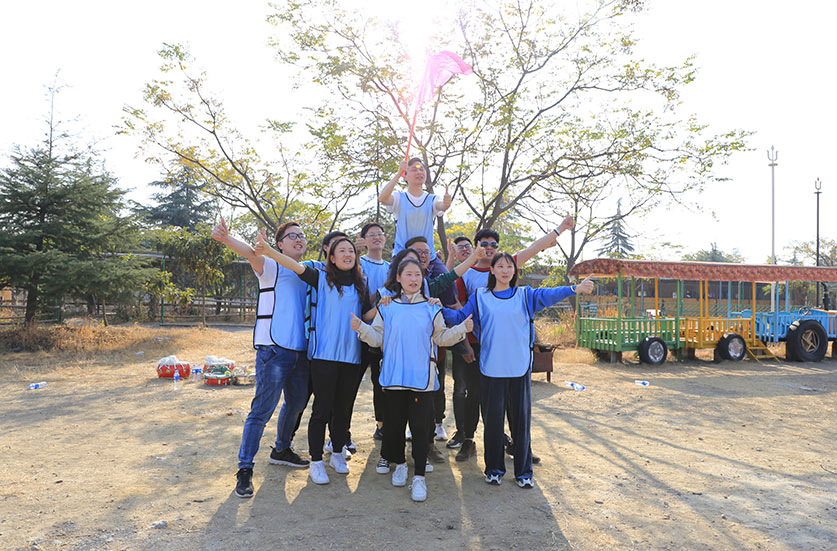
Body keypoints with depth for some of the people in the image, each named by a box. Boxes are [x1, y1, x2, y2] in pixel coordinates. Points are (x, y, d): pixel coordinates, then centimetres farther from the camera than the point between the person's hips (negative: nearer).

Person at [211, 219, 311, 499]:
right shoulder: (271, 267, -2)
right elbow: (251, 253, -23)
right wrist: (226, 238, -42)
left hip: (300, 351, 7)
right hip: (273, 350, -7)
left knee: (296, 403, 19)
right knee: (262, 410, -7)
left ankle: (281, 450, 40)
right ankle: (245, 468, 3)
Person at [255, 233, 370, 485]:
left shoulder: (361, 285, 12)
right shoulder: (322, 278, 1)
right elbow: (296, 266, -13)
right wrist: (268, 251, -24)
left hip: (351, 355, 4)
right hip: (324, 353, -4)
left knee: (343, 407, 13)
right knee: (322, 408, -1)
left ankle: (337, 454, 30)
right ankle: (316, 462, 12)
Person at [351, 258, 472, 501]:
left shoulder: (431, 309, 7)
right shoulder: (387, 308, 7)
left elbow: (441, 337, 10)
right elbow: (377, 338, 5)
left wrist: (462, 329, -3)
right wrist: (361, 328, -12)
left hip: (422, 378, -1)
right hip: (394, 377, 1)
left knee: (420, 425, -2)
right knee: (394, 422, 10)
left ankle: (419, 476, 6)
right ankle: (399, 464, 32)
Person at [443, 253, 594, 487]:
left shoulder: (524, 295, 9)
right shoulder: (480, 297, 9)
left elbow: (547, 295, -4)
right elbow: (460, 316, 8)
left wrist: (575, 289, -17)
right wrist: (441, 309, -8)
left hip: (519, 367, 1)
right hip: (491, 368, 0)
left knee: (521, 418, 5)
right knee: (492, 418, 4)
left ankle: (523, 471, 19)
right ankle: (494, 469, 21)